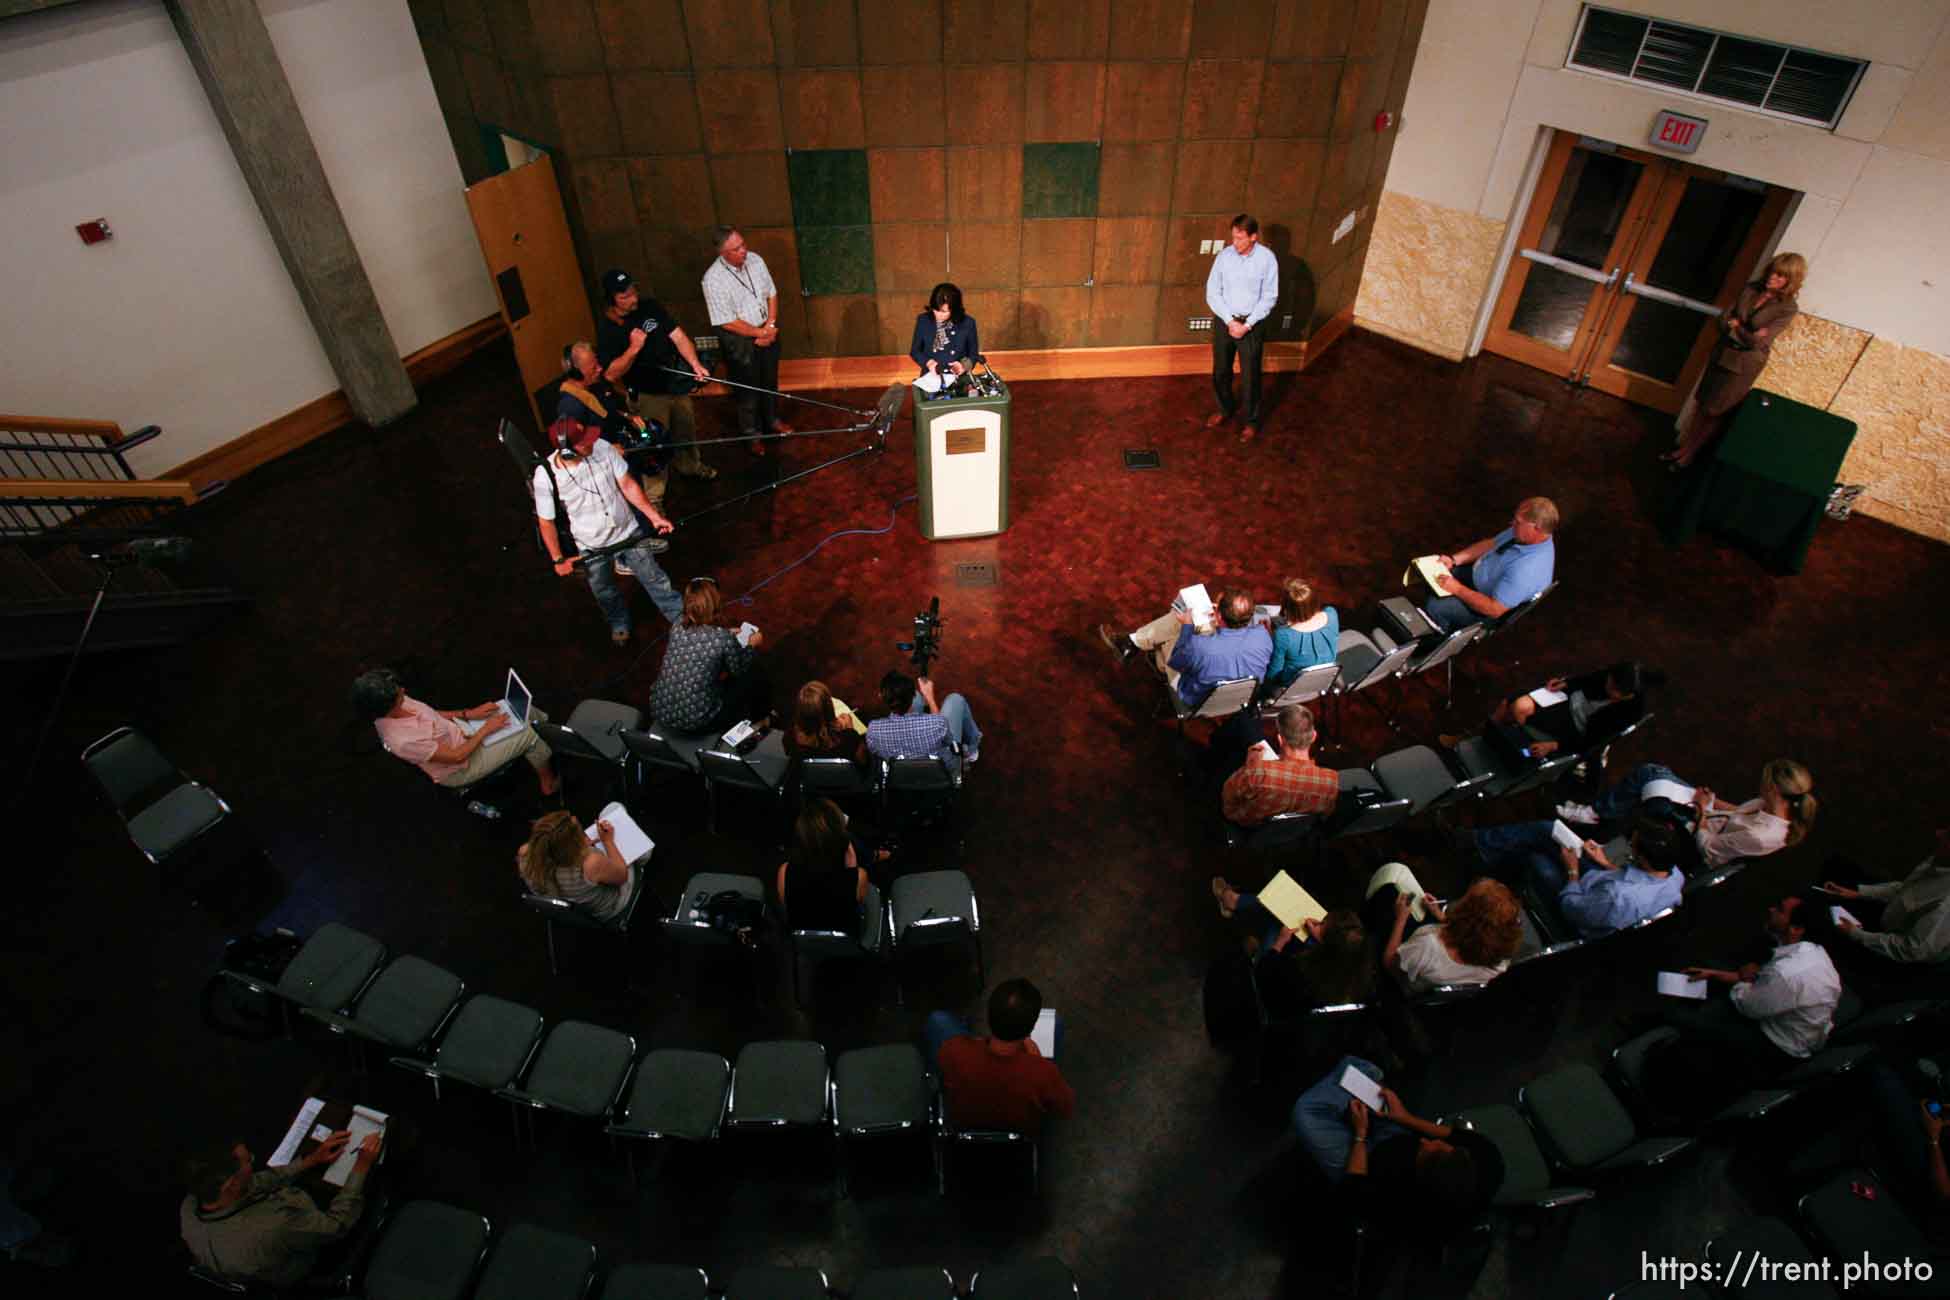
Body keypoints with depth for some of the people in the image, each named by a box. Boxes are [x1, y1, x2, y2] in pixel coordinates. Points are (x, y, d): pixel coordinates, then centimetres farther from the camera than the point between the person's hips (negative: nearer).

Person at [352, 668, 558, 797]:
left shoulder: (396, 705, -15)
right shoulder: (403, 741, -39)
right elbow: (457, 756, -28)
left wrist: (469, 714, -3)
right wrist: (486, 729, -18)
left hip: (457, 731, 8)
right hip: (461, 768, -8)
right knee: (528, 735, -9)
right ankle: (550, 782, 20)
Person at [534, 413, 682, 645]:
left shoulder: (601, 447, -23)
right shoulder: (546, 475, -27)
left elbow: (628, 485, -9)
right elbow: (546, 522, -13)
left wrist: (655, 517, -7)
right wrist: (558, 560, -6)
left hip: (628, 532, 1)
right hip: (592, 547, -1)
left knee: (655, 579, 17)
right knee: (605, 593, 24)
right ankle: (619, 623, 55)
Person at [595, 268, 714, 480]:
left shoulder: (650, 307, -6)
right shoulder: (607, 329, -17)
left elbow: (678, 336, -7)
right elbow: (611, 374, -21)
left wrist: (695, 364, -22)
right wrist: (633, 348, -32)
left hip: (676, 385, 5)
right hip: (649, 396, -5)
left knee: (687, 431, 24)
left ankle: (691, 466, 50)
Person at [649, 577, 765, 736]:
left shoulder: (677, 627, -4)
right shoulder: (724, 638, -19)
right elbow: (739, 670, 2)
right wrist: (752, 645, 18)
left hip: (661, 713, 6)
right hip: (698, 723, -5)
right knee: (754, 676, 14)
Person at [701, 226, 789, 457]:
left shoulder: (755, 260, -10)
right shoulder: (713, 279, -26)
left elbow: (771, 294, 1)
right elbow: (727, 322, -23)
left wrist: (770, 327, -11)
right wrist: (759, 333, -16)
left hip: (767, 331, 5)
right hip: (739, 339, -5)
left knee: (770, 381, 23)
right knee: (748, 389, 11)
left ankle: (772, 420, 48)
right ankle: (752, 434, 32)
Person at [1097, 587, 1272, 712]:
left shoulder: (1199, 646, -41)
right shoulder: (1263, 636, -29)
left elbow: (1176, 662, -17)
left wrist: (1187, 627, -6)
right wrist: (1224, 612, -2)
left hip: (1201, 702, -4)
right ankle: (1131, 643, 29)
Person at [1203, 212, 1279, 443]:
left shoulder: (1267, 258, -12)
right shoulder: (1224, 256, -6)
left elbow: (1269, 298, -10)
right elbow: (1212, 293, -5)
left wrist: (1247, 325, -17)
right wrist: (1230, 321, -15)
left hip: (1252, 323, -3)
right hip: (1224, 320, 3)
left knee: (1250, 376, 3)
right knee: (1220, 371, 15)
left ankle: (1252, 421, 20)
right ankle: (1224, 409, 39)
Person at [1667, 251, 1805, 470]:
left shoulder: (1788, 308, -14)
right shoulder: (1751, 289, 1)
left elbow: (1757, 341, -18)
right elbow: (1724, 321, 0)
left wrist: (1735, 326, -5)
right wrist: (1744, 334, -16)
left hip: (1744, 364, -5)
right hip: (1721, 354, 5)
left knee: (1715, 413, 3)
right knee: (1701, 404, 9)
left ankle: (1690, 455, 15)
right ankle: (1684, 446, 21)